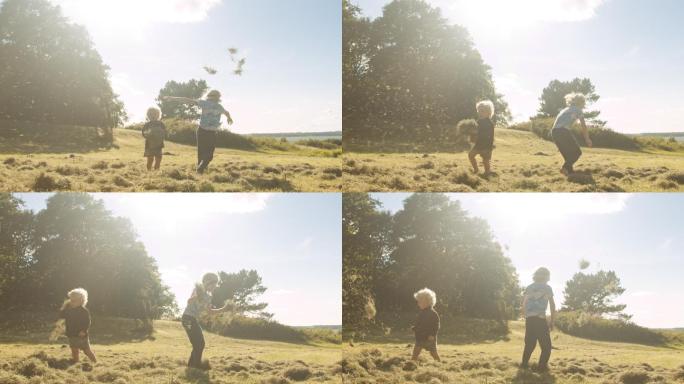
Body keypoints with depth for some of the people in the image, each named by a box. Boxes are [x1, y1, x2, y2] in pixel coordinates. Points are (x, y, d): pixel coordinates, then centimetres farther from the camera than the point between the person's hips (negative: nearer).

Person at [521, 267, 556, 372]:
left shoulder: (529, 287, 14)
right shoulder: (547, 288, 3)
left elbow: (523, 304, 11)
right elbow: (552, 305, 1)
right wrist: (552, 321, 5)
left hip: (529, 319, 5)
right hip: (540, 319, -5)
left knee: (529, 343, 16)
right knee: (546, 345, 2)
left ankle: (524, 363, 12)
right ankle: (542, 365, -7)